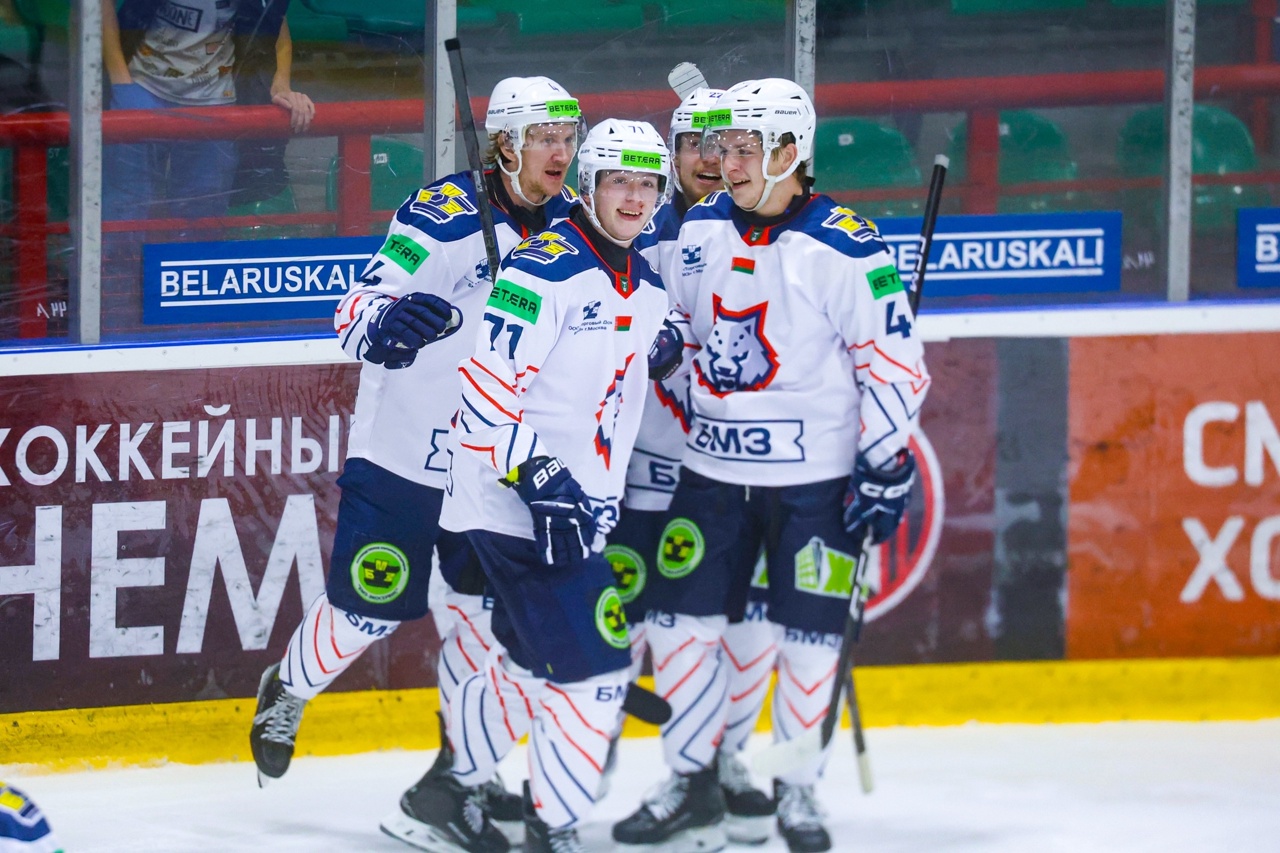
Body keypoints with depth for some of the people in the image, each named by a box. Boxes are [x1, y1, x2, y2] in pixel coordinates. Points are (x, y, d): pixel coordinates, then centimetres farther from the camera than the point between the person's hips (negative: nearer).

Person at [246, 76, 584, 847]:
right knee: (370, 607, 3)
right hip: (404, 448, -5)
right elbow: (357, 317, -25)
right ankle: (288, 694, 32)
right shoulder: (442, 217, -21)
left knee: (490, 608, 7)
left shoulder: (571, 220, -2)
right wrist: (389, 322, -49)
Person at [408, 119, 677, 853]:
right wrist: (541, 480, -27)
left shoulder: (648, 290, 10)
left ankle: (453, 787, 37)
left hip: (579, 510, 9)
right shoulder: (546, 270, -16)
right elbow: (488, 384, -22)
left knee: (531, 661, 21)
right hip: (514, 507, -9)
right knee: (592, 668, -11)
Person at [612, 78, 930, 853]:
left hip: (814, 476, -5)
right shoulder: (701, 230, 3)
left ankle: (798, 789, 15)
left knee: (809, 633, 0)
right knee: (682, 619, 3)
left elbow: (894, 361, -11)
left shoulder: (847, 249, -13)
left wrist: (886, 467, -13)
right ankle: (693, 782, 16)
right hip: (714, 468, 5)